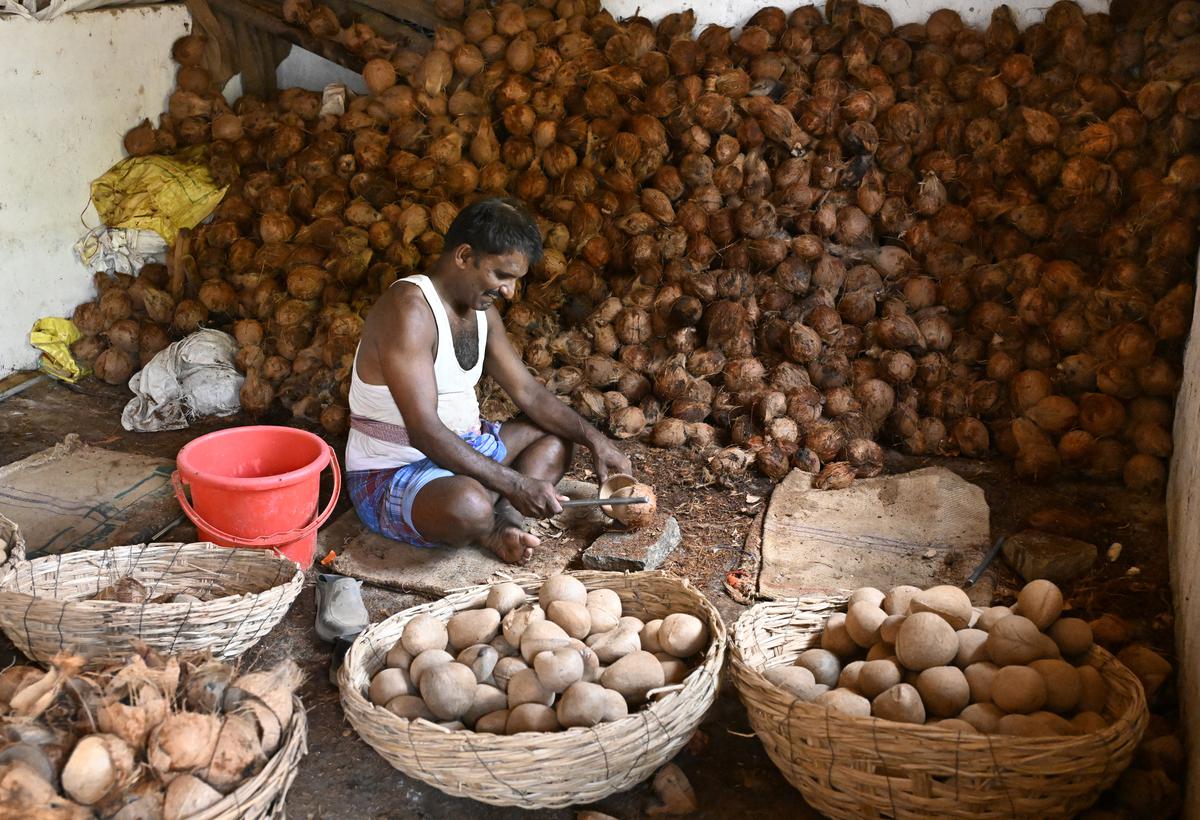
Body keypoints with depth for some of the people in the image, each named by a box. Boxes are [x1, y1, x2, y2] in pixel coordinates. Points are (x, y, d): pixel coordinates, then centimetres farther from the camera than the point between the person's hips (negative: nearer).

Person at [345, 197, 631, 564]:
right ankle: (488, 527, -3)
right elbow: (424, 430, -31)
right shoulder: (409, 308, -24)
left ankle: (503, 520, -12)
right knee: (470, 505, -39)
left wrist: (595, 440, -3)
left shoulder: (482, 310, 4)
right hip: (389, 475, -9)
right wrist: (514, 484, -31)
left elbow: (529, 393, 10)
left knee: (557, 435, 12)